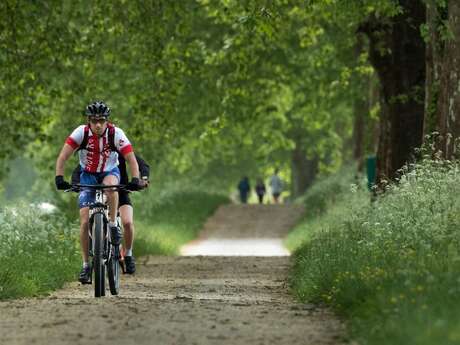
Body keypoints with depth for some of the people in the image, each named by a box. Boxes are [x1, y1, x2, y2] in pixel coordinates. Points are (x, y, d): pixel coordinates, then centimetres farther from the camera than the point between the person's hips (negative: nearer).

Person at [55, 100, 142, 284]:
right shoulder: (81, 132, -21)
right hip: (88, 175, 1)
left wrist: (135, 179, -38)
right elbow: (63, 156, -23)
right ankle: (86, 265, -2)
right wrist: (59, 178, -37)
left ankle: (113, 225, -19)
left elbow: (131, 159, -23)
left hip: (110, 172, -1)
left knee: (110, 186, -40)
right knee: (85, 222, -10)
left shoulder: (116, 133, -22)